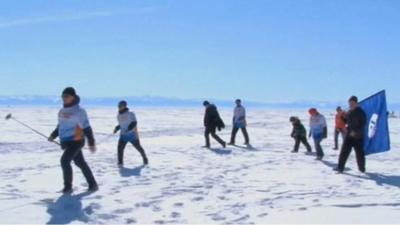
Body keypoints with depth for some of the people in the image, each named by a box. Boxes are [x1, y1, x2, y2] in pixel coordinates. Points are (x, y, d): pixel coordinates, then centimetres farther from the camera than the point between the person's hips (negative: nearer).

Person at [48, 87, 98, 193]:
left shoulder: (79, 111, -13)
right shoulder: (62, 111, 10)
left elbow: (87, 128, -12)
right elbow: (60, 126, 23)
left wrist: (91, 143, -11)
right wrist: (53, 135, 8)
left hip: (76, 141, -8)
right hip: (66, 142, 8)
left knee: (65, 161, -16)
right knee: (80, 163, 13)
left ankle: (68, 187, -4)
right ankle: (93, 184, 23)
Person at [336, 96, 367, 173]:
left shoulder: (361, 112, -10)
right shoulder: (349, 112, 10)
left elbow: (363, 124, -14)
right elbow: (346, 121, 19)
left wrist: (355, 131, -23)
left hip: (358, 136, -5)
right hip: (349, 135, 5)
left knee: (359, 153, 4)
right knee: (344, 152, -2)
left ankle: (362, 168, 21)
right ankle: (340, 168, -1)